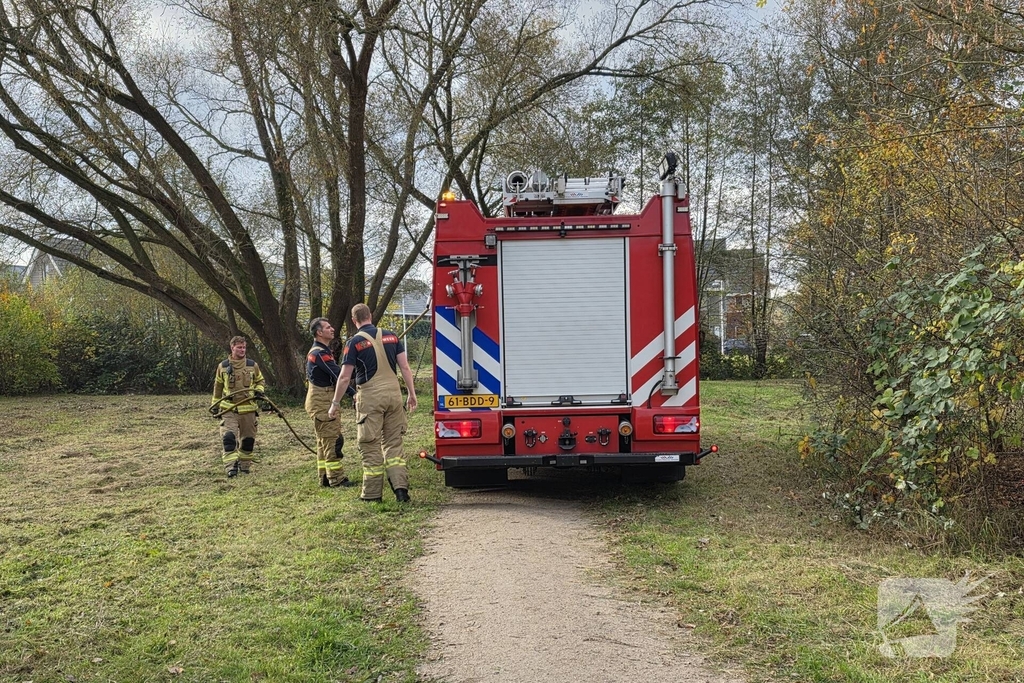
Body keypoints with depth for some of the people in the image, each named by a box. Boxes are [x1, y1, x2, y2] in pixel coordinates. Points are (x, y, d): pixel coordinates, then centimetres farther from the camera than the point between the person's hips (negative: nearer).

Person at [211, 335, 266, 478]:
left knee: (248, 439, 9)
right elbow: (218, 386, 15)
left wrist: (259, 390, -4)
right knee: (229, 437, -15)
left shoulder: (253, 365, 4)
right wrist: (215, 405, 17)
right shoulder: (223, 367, 4)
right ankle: (231, 467, -16)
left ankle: (244, 465, 25)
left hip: (248, 408, 2)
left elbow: (260, 381, 17)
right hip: (228, 409, -1)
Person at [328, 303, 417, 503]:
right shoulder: (391, 336, 7)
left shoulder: (355, 342, -4)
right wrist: (412, 393, 10)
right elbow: (405, 368, 3)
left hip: (370, 396, -4)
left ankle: (372, 493, 10)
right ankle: (401, 487, 2)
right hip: (393, 393, 4)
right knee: (393, 442, 11)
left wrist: (335, 403, 4)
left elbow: (345, 377, -5)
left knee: (370, 445, 5)